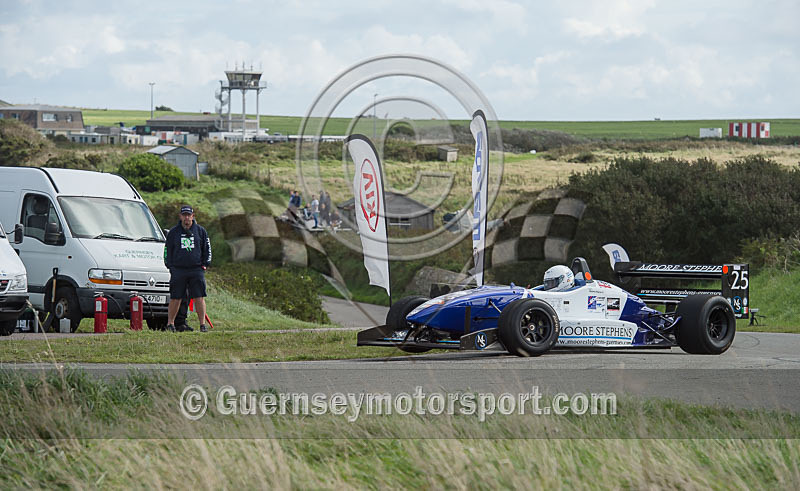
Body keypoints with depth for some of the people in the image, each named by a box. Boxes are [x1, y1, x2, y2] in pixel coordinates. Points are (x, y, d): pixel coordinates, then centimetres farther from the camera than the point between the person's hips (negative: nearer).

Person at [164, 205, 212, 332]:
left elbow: (207, 248, 16)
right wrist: (169, 265, 4)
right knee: (175, 298, 0)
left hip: (196, 269, 0)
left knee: (199, 298, -5)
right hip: (178, 269, 0)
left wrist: (205, 264, 6)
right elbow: (167, 249, 14)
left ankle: (203, 324, 0)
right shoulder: (173, 232, 10)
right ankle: (170, 323, 9)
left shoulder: (200, 231, 10)